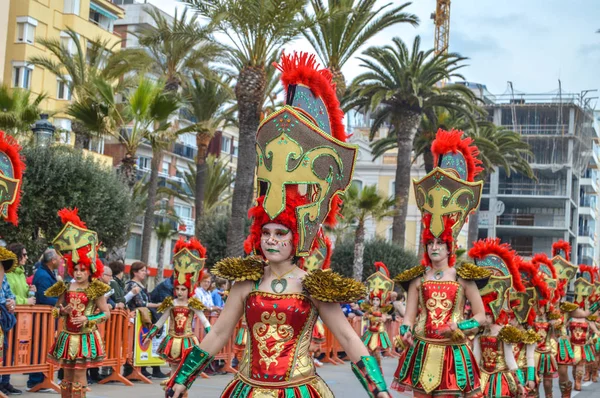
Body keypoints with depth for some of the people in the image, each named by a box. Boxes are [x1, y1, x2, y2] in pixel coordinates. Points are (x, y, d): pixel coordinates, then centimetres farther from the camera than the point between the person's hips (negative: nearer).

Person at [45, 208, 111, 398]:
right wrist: (63, 310, -10)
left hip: (85, 338, -4)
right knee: (67, 375, 10)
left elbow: (106, 313, -6)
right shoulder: (66, 288, 5)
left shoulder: (95, 290, -6)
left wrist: (87, 320, -18)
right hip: (68, 337, 4)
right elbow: (56, 309, 13)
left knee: (79, 375, -3)